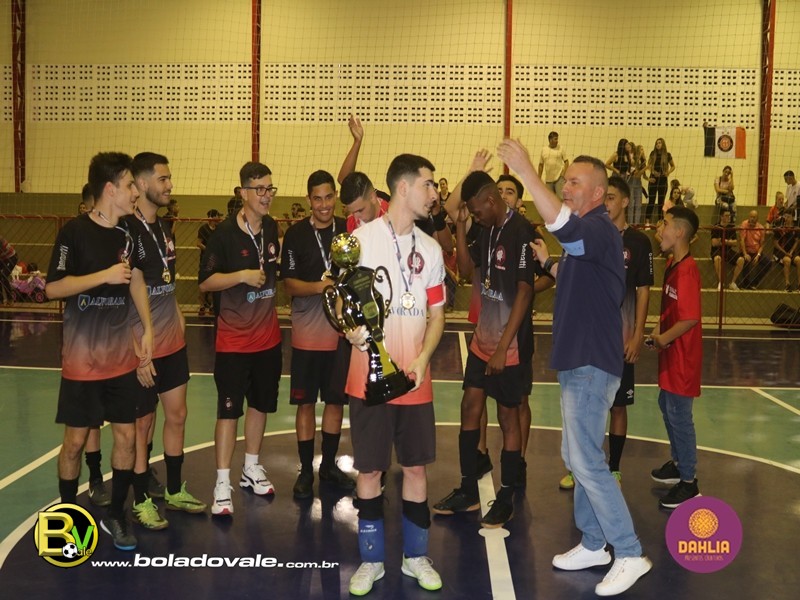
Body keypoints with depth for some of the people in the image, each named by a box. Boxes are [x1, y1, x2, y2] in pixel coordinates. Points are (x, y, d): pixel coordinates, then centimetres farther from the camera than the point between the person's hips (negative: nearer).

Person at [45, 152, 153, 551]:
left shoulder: (128, 232, 4)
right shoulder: (75, 231, -13)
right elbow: (53, 288, -16)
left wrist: (147, 330, 8)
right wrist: (105, 275, -23)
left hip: (122, 358, 5)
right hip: (82, 360, -5)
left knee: (126, 434, 6)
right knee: (75, 440, 6)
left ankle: (115, 516, 22)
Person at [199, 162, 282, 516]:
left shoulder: (272, 228, 4)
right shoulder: (225, 232, -14)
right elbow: (205, 282, -16)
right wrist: (243, 275, -24)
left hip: (268, 337, 6)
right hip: (233, 339, -6)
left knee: (261, 403, 16)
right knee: (229, 409, -2)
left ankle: (252, 469, 32)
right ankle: (223, 484, 6)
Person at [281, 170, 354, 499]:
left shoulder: (349, 230, 2)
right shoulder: (296, 234, -4)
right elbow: (289, 283, -5)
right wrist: (317, 287, -22)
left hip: (342, 330, 2)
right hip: (307, 333, -2)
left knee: (336, 399, 11)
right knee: (306, 401, 4)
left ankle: (329, 464, 27)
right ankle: (306, 470, 17)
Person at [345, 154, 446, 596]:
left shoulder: (430, 248, 9)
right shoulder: (362, 238, -4)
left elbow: (436, 315, 11)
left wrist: (422, 360, -6)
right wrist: (352, 328, -24)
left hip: (416, 380, 4)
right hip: (370, 377, -3)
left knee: (416, 466, 9)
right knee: (369, 469, 5)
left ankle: (415, 556, 25)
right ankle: (372, 559, 21)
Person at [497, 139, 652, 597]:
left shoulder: (599, 228, -16)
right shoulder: (584, 235, 16)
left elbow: (563, 226, -40)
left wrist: (526, 171, -44)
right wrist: (549, 263, 13)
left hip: (593, 363, -10)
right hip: (577, 360, 10)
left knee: (586, 460, -7)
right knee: (578, 457, 16)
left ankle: (630, 554, 3)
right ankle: (594, 544, 28)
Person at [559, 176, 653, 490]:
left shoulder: (638, 242, -4)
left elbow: (643, 291, -5)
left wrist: (637, 335, -9)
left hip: (620, 339, -3)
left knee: (618, 405, 6)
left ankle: (613, 469, 19)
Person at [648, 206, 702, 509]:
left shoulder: (687, 269, -23)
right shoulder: (672, 264, 7)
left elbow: (691, 318, -27)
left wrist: (664, 339, -16)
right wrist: (659, 330, 5)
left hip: (682, 355, -10)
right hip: (671, 353, 10)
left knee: (679, 415, -1)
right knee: (667, 407, 22)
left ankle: (688, 482, 11)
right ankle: (678, 463, 39)